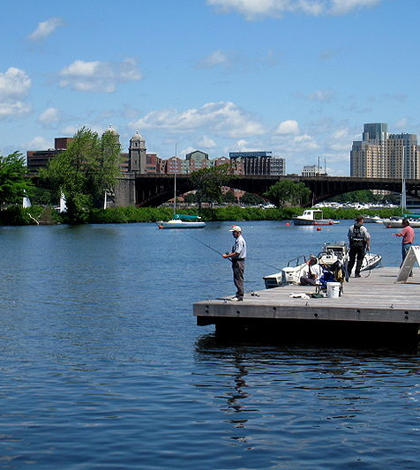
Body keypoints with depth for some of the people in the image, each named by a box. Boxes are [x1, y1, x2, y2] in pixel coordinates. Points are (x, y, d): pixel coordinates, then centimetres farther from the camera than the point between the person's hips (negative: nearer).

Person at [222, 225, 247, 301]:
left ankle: (240, 296, -7)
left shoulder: (240, 241, -16)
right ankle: (239, 295, 18)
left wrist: (227, 256, -17)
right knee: (237, 279, 13)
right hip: (236, 262, 11)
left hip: (239, 262, -11)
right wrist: (230, 254, 14)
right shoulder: (237, 240, 17)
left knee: (238, 279, -9)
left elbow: (237, 253, -23)